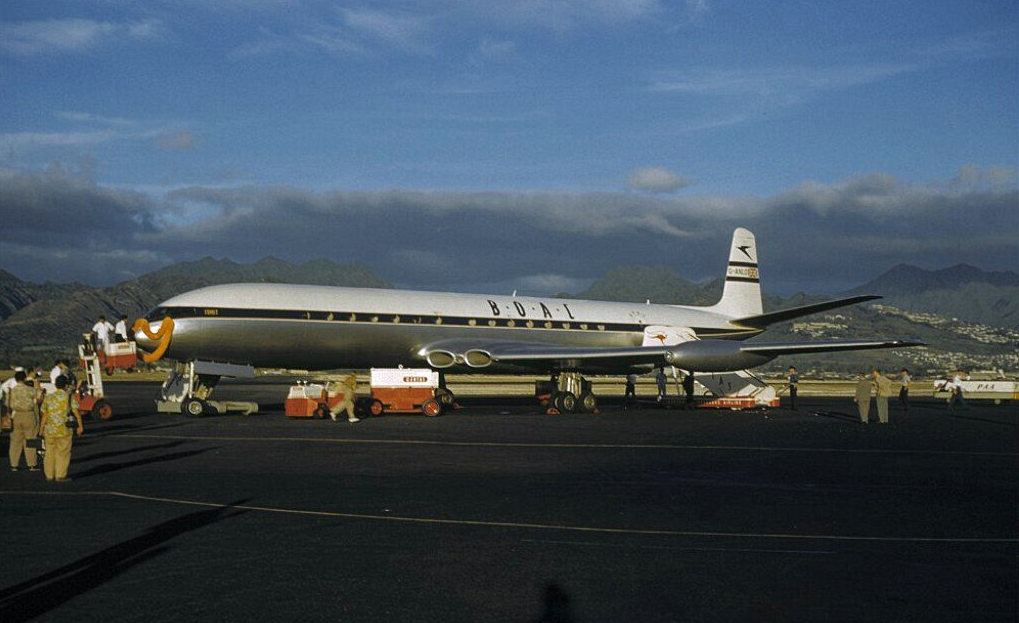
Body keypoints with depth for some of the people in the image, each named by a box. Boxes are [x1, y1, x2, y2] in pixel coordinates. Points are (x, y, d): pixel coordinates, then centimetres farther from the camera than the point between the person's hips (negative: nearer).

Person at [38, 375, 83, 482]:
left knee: (50, 452, 12)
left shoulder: (48, 397, 7)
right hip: (64, 429, -4)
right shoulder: (70, 397, -4)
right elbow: (77, 413, -9)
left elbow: (44, 415, 10)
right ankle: (60, 476, 2)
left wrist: (41, 429, 18)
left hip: (49, 429, 4)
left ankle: (49, 475, 17)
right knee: (63, 453, 3)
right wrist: (80, 426, -3)